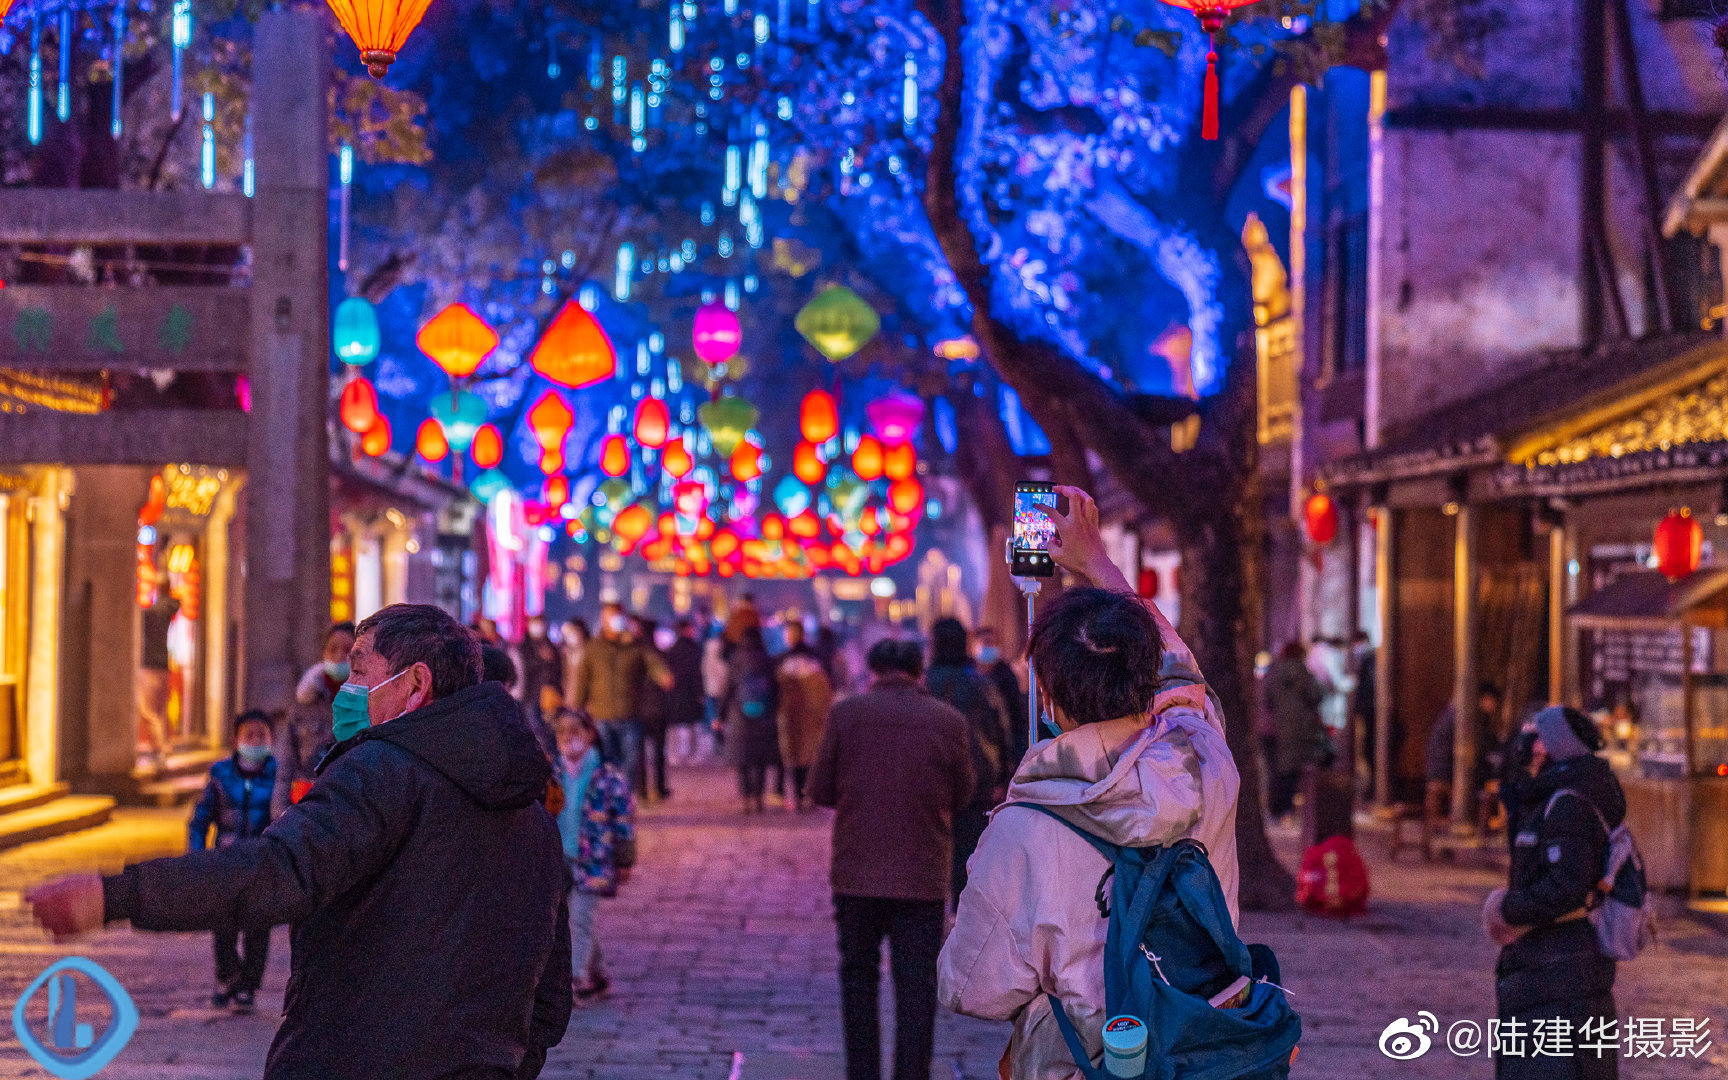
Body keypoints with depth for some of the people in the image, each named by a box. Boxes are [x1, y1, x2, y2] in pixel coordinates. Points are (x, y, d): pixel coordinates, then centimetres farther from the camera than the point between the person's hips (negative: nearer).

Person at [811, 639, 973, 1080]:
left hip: (857, 873, 1)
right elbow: (962, 796, 6)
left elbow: (820, 791, 1)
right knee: (916, 992, 4)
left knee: (858, 979, 16)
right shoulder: (948, 720, -3)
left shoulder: (846, 713, -4)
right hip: (923, 876, -1)